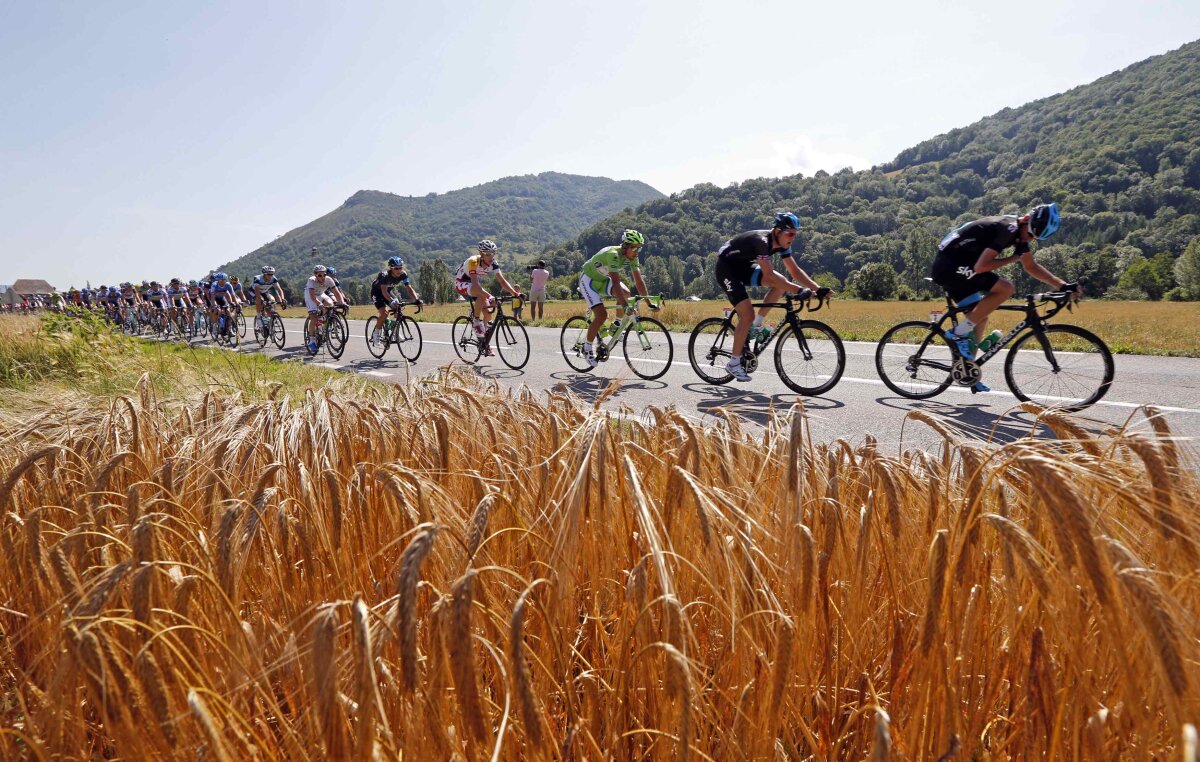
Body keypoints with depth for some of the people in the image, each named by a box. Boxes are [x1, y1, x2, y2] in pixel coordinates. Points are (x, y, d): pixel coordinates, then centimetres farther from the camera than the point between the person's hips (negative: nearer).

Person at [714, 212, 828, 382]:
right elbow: (769, 275, -36)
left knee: (781, 283, -10)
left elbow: (795, 271, -1)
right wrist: (799, 291, -38)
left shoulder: (782, 244, -4)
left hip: (743, 266, 8)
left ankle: (757, 325, 2)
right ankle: (734, 363, -5)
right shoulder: (762, 241, -30)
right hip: (726, 268, -8)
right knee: (748, 315, -17)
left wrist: (818, 288, -13)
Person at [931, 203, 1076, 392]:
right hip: (949, 265, -10)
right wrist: (1014, 257, -11)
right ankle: (960, 332, -12)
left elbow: (1031, 266, 21)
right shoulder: (1007, 229, -18)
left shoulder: (1019, 231, 13)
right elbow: (981, 267, -26)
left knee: (980, 317, 14)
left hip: (947, 266, 10)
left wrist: (1063, 285, 14)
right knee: (1005, 288, -18)